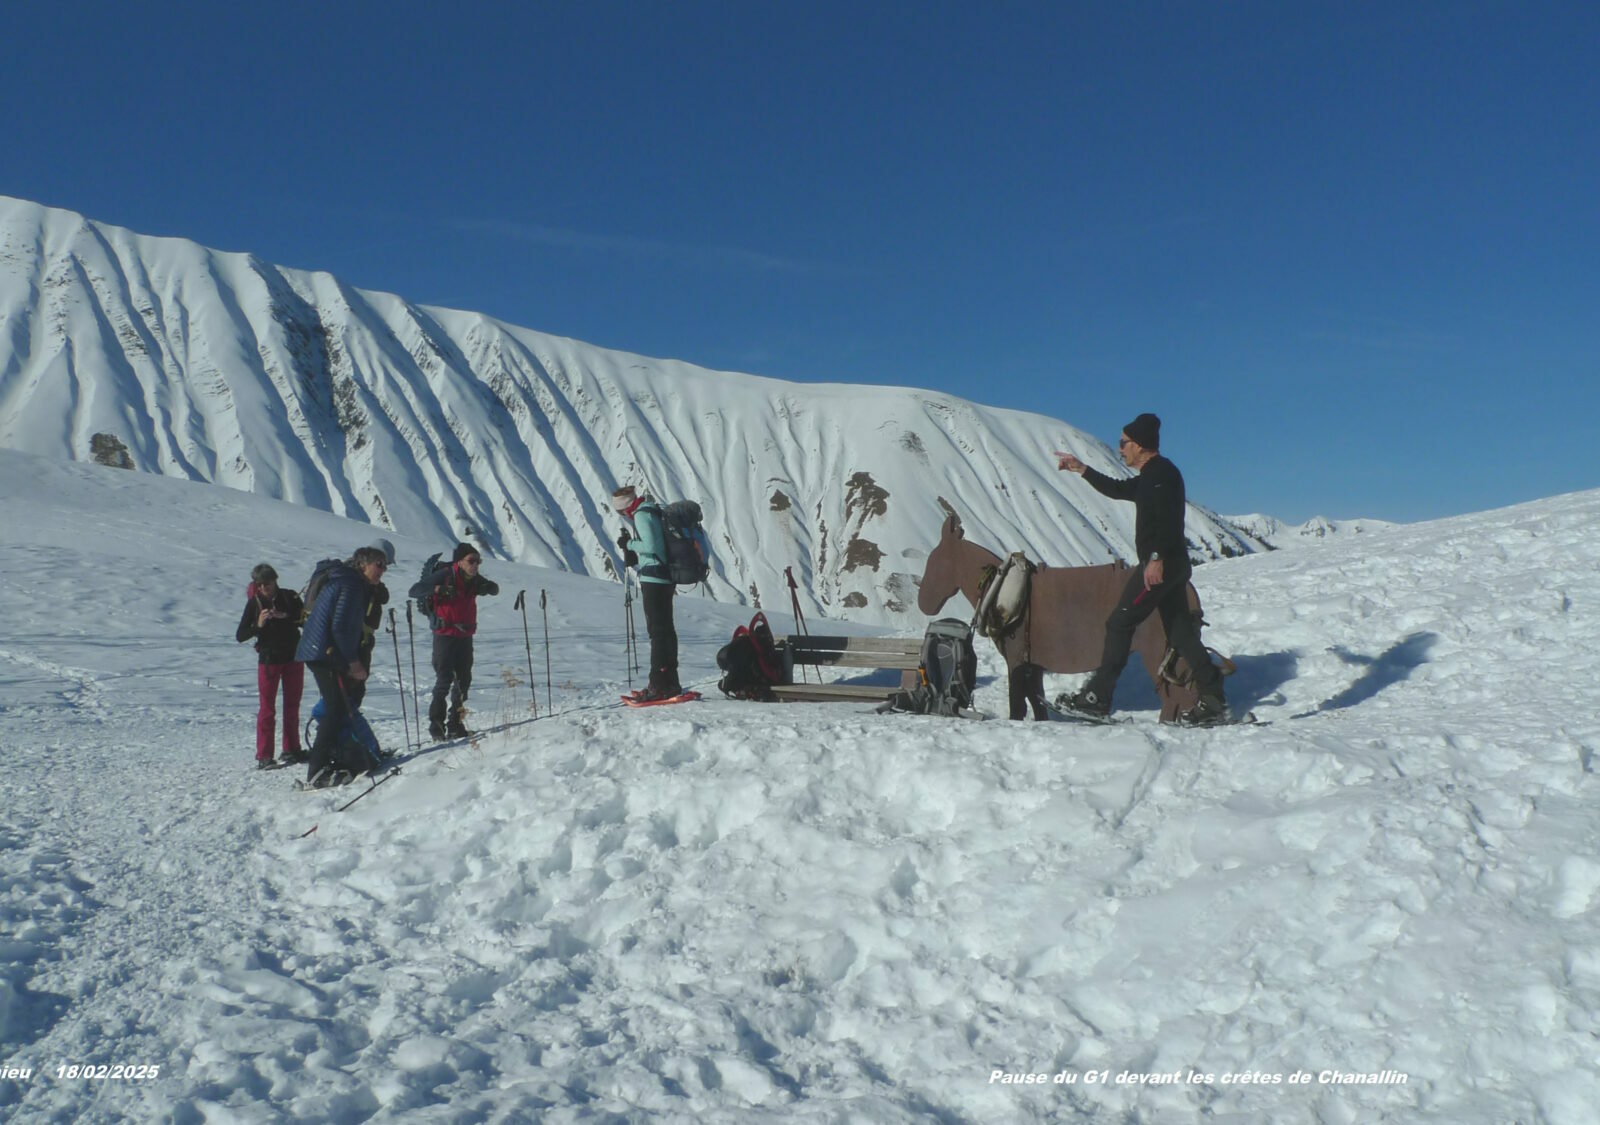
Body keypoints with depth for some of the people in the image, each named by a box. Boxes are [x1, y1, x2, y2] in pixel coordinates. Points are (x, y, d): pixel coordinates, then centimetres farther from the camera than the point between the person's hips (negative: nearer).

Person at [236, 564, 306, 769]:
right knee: (267, 708, -3)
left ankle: (291, 750, 20)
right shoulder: (254, 603, -4)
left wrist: (286, 617, -21)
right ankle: (264, 755, 0)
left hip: (293, 658, 2)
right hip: (268, 660, -2)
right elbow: (239, 636, -6)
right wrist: (258, 625, -23)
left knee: (292, 706, 9)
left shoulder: (290, 597, -1)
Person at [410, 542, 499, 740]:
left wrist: (487, 588, -3)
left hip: (465, 636, 6)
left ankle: (456, 725, 18)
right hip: (445, 635, -6)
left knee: (463, 680, 9)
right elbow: (414, 591, -13)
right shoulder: (445, 575, -10)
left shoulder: (474, 579, 7)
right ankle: (436, 725, -6)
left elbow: (495, 589, 21)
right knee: (444, 679, -11)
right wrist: (437, 589, -31)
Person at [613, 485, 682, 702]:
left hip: (653, 578, -10)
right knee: (666, 630, 12)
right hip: (665, 578, 10)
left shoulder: (642, 515, -11)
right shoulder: (652, 511, 18)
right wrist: (633, 553, 14)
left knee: (657, 631, -10)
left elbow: (651, 546, -21)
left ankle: (660, 685, -10)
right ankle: (670, 683, 17)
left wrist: (629, 544, -7)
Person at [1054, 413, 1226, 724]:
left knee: (1119, 623, -5)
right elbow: (1117, 490, 33)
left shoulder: (1161, 472, -11)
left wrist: (1157, 557, -28)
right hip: (1171, 565, 10)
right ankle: (1213, 700, 6)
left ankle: (1098, 696, -2)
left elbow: (1168, 518, -23)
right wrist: (1082, 469, 32)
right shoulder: (1151, 476, 20)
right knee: (1180, 631, 8)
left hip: (1160, 565, -10)